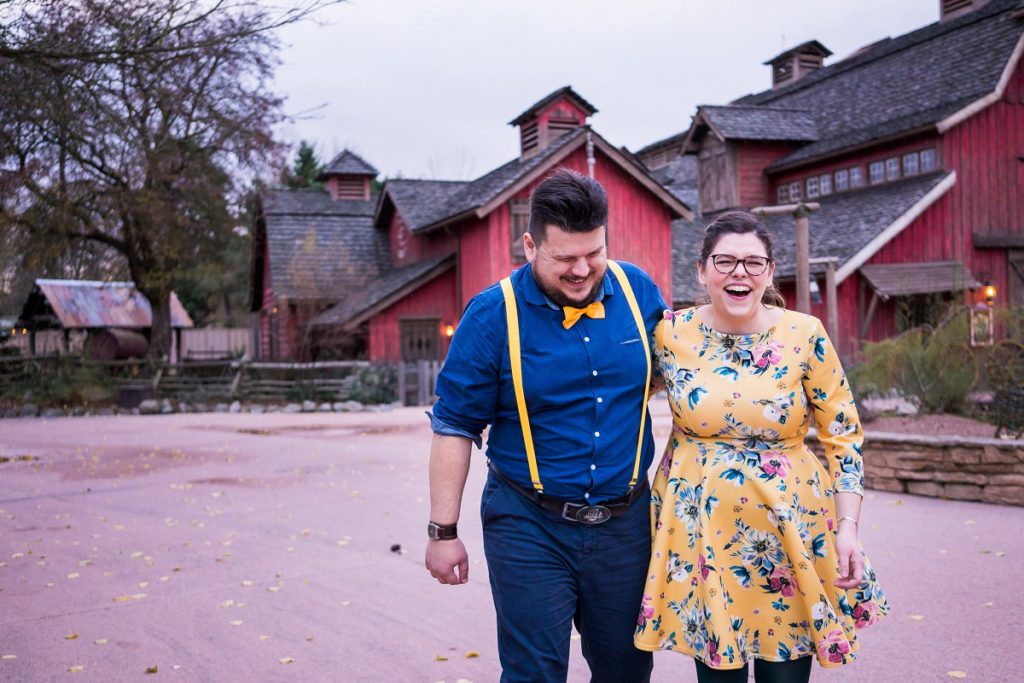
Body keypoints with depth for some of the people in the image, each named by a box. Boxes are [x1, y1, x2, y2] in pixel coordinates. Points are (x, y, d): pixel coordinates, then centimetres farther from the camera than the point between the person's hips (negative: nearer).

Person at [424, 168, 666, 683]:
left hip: (625, 522, 4)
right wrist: (443, 532, -6)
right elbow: (454, 428, -6)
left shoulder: (639, 291, -2)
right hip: (530, 527, -3)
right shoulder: (492, 314, -12)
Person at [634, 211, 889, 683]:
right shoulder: (671, 333, -4)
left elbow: (843, 434, -1)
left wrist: (847, 528, -7)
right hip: (701, 531, 1)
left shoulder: (805, 336, -6)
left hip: (789, 532, 0)